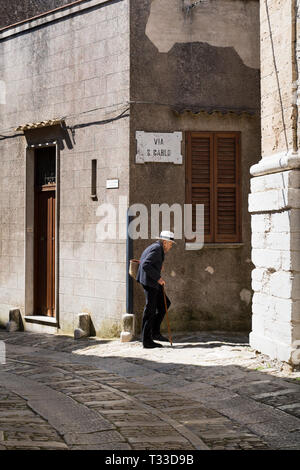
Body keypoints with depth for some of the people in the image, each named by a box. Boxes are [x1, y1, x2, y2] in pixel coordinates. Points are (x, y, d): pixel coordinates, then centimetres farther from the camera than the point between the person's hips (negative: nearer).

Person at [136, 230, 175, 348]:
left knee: (165, 303, 14)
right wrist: (158, 278, -22)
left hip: (152, 282, 11)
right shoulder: (156, 249, -15)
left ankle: (155, 332, 13)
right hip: (149, 281, -11)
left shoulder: (155, 247, 17)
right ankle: (147, 341, 0)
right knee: (150, 310, -5)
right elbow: (145, 265, -26)